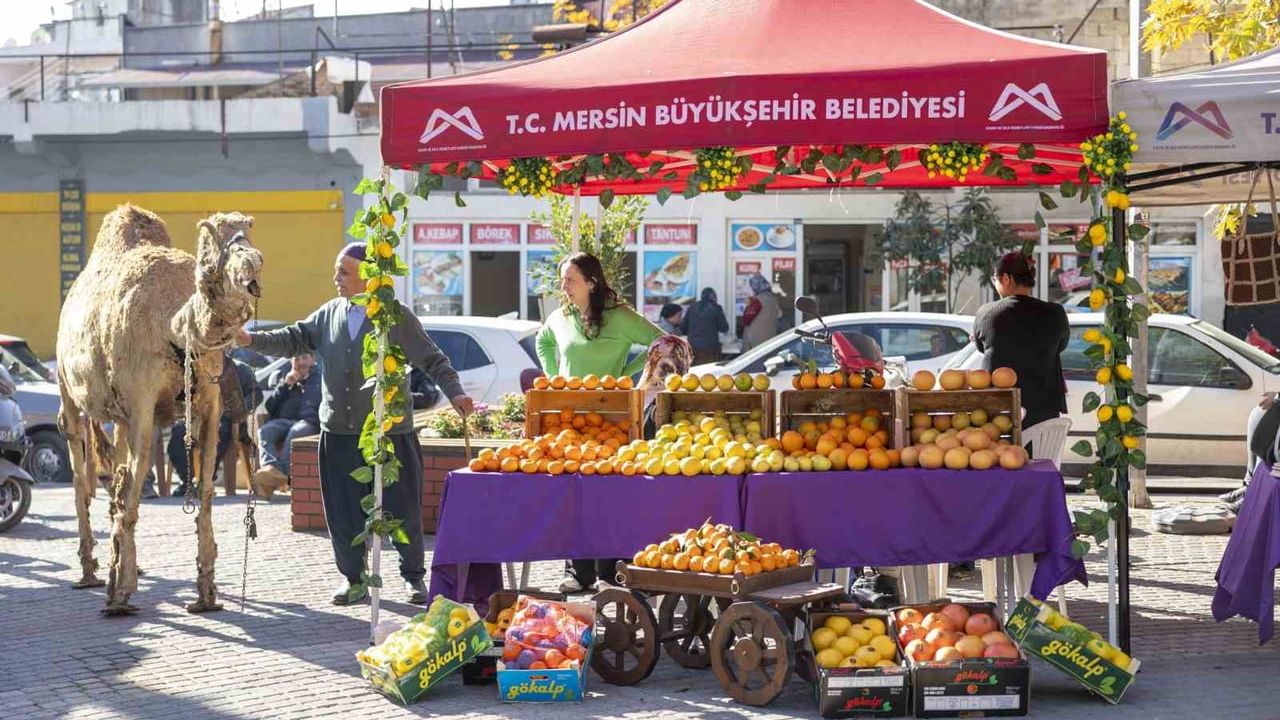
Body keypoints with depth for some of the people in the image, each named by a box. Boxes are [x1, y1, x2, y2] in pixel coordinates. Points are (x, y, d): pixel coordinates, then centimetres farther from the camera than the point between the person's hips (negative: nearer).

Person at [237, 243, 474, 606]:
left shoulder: (397, 317, -4)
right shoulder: (329, 314, 9)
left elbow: (432, 359, -2)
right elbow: (294, 339, 10)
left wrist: (454, 392, -15)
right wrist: (253, 340, -4)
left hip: (391, 431, -4)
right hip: (339, 432, 4)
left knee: (402, 510, 2)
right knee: (344, 511, 7)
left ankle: (413, 576, 20)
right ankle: (353, 578, 21)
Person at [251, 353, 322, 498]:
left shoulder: (319, 380, 22)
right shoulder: (281, 377, 27)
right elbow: (269, 406, 18)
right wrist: (285, 385, 6)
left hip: (307, 423, -3)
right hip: (282, 420, 3)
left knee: (294, 433, -39)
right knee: (264, 431, -32)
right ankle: (272, 469, -58)